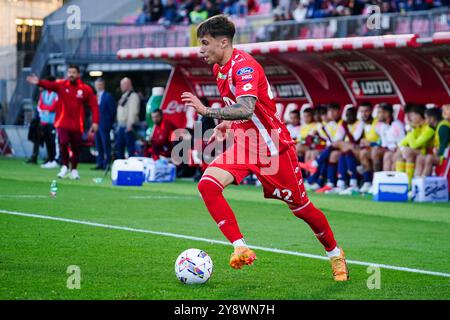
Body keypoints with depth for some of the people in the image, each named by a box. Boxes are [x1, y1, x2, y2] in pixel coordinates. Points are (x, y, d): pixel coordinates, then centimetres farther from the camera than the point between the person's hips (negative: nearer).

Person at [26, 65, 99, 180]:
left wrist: (95, 122, -10)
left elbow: (94, 105, -2)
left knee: (76, 148, 7)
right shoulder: (61, 85, -1)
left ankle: (74, 169, 27)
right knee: (63, 142, -16)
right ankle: (65, 166, 6)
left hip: (77, 124, 0)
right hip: (63, 123, 0)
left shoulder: (86, 89, -2)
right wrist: (39, 82, -40)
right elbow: (50, 85, -19)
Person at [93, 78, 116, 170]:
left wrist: (109, 123, -6)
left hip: (104, 125, -7)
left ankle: (107, 164, -4)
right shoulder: (95, 96, 15)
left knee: (106, 145, -5)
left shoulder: (108, 96, -6)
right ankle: (100, 163, 13)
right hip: (97, 124, 7)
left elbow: (112, 110, -6)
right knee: (99, 146, 9)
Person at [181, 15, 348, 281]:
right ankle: (241, 248, -19)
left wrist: (208, 111, -44)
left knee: (301, 207, 5)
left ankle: (335, 254, 29)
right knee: (208, 184, -18)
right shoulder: (219, 69, 6)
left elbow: (246, 109, -38)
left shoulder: (244, 66, -22)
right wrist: (227, 123, 7)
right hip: (244, 144, 8)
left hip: (273, 146, -8)